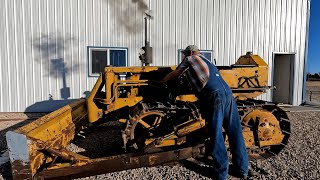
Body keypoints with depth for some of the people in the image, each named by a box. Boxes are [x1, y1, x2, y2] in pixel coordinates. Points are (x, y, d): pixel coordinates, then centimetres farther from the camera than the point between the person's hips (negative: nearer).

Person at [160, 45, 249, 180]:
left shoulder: (189, 60, 17)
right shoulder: (206, 60, 34)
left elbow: (173, 75, 26)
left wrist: (160, 82, 40)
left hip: (215, 96, -7)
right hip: (228, 93, 7)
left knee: (216, 134, 0)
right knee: (235, 132, 9)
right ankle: (242, 169, 19)